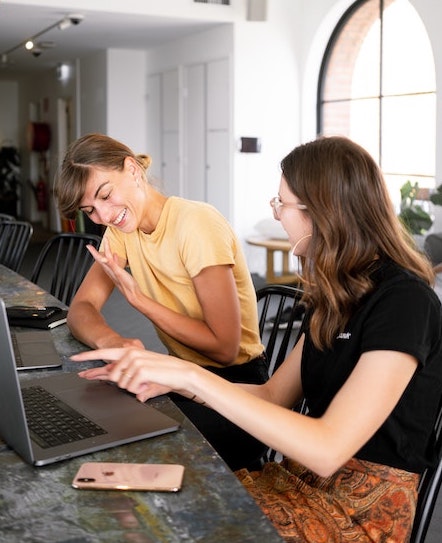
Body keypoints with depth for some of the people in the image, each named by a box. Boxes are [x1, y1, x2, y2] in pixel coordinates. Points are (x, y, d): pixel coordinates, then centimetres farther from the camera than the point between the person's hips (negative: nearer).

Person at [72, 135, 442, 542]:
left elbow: (326, 450, -27)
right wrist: (175, 380, -4)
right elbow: (274, 395, 10)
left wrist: (193, 376, -27)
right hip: (303, 479, 7)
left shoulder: (404, 302, -20)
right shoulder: (339, 293, 8)